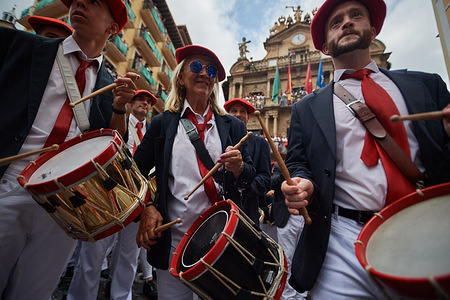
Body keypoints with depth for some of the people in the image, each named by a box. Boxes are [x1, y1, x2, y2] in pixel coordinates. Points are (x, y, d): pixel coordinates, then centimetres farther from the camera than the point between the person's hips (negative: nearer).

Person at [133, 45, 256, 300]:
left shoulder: (233, 127, 4)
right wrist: (146, 208, -10)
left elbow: (251, 179, 4)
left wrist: (238, 167, -17)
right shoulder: (163, 123, 2)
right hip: (174, 238, 0)